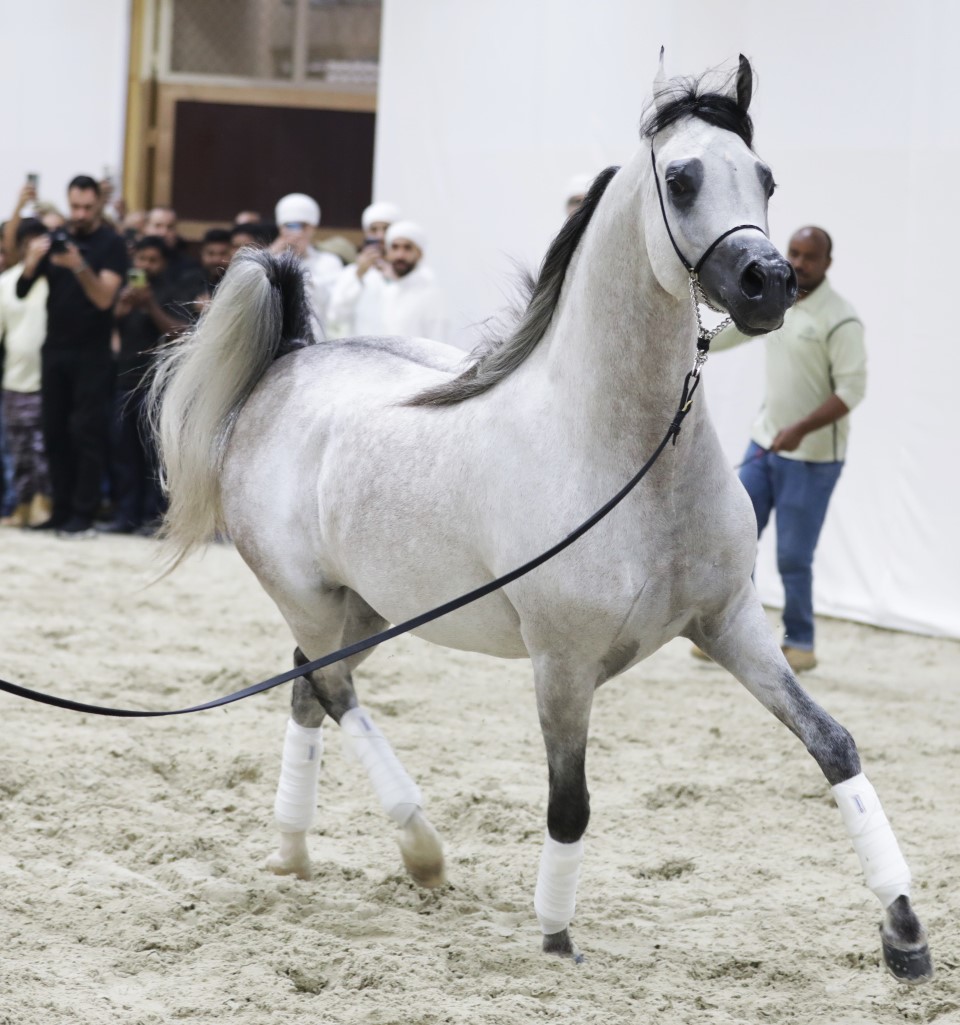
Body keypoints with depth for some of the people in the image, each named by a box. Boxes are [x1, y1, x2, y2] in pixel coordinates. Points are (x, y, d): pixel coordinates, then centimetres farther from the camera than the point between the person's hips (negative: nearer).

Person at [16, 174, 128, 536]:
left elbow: (104, 298, -15)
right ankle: (61, 510, 7)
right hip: (55, 350, 5)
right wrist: (32, 262, -18)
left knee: (86, 432, -7)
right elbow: (22, 291, 2)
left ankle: (84, 516, -8)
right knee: (55, 432, 3)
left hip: (91, 354, -5)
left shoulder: (111, 244, -5)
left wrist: (79, 266, -30)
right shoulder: (54, 240, 8)